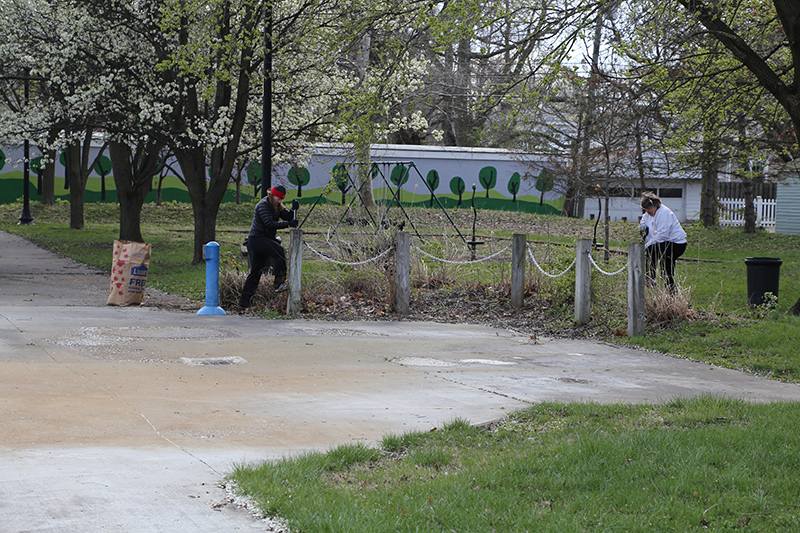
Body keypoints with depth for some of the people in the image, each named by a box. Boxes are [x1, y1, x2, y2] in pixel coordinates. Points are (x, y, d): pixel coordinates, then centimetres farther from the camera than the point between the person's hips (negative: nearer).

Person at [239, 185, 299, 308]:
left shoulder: (277, 206, 13)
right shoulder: (263, 205, -14)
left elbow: (287, 217, 7)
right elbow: (269, 223, -25)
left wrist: (293, 210, -13)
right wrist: (288, 224, -31)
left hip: (266, 239, 9)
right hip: (257, 238, -9)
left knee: (256, 271, 8)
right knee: (280, 251, -26)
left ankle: (244, 301, 11)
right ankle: (279, 282, -29)